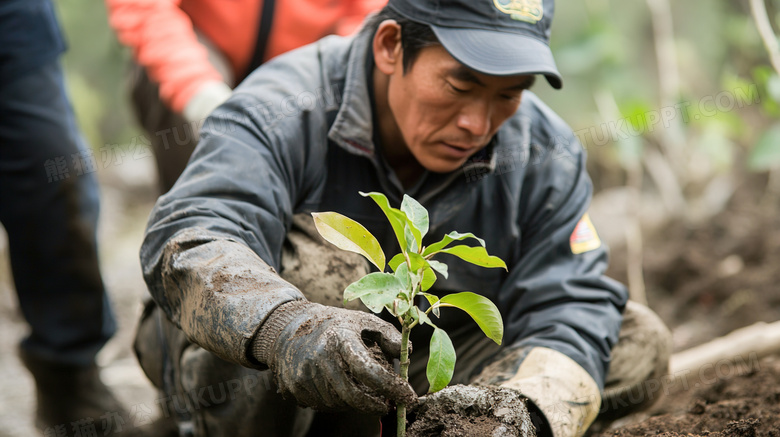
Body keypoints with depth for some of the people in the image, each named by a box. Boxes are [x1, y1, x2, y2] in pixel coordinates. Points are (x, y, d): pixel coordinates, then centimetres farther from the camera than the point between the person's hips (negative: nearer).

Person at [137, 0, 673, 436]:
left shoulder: (546, 159, -11)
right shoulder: (282, 113, -24)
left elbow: (567, 314, -16)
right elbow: (187, 244, -40)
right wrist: (288, 328, -62)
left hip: (428, 370, 5)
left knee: (638, 343, -11)